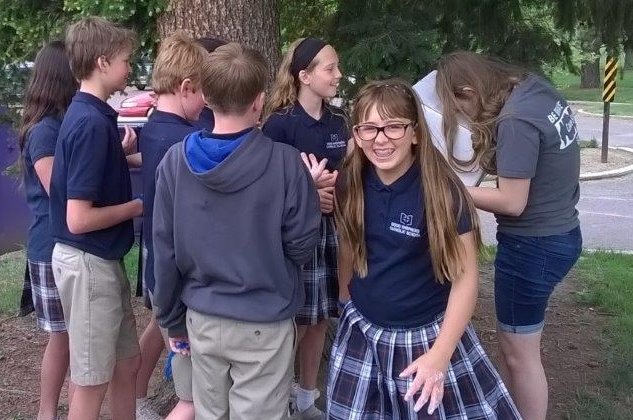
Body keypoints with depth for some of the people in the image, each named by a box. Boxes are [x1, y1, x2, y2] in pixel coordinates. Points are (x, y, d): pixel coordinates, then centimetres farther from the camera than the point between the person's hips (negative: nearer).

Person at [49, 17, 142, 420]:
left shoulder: (88, 114, 6)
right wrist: (137, 206, -12)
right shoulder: (92, 122, -22)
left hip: (104, 259, 9)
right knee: (93, 381, 6)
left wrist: (120, 151, 9)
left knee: (127, 363, 20)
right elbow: (79, 219, -25)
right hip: (88, 262, -9)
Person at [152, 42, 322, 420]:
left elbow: (165, 250, -2)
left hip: (202, 321, 3)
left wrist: (173, 320, 10)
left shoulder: (175, 160, -8)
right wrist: (308, 189, 7)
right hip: (265, 325, -3)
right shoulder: (285, 161, -18)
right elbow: (302, 246, -10)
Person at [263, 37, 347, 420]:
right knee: (291, 321, 2)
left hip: (330, 228, 6)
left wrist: (336, 190, -7)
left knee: (319, 317, 14)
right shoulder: (281, 124, -12)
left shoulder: (338, 120, 5)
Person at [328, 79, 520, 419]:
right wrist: (346, 303, 13)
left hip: (428, 335, -3)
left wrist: (440, 355, -17)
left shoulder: (441, 189, -18)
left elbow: (465, 277, -14)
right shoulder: (350, 184, -6)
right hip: (361, 332, 4)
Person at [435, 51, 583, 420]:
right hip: (559, 234, 9)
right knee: (518, 342, 22)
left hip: (533, 246, -9)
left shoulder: (515, 122, -25)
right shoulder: (536, 88, 2)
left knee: (520, 352, 7)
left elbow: (512, 202, -22)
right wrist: (489, 142, -1)